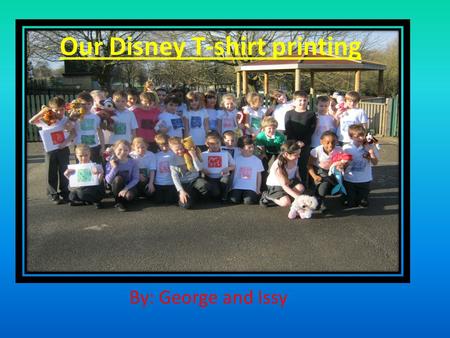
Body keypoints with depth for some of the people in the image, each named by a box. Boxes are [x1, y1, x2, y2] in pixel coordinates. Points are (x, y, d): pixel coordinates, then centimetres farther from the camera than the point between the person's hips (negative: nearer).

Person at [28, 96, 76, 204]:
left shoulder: (66, 121, -4)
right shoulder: (45, 121, -3)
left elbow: (73, 133, -6)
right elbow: (31, 121, -9)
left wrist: (67, 141, -21)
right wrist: (42, 112, -18)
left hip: (63, 150, 0)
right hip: (50, 151, 0)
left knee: (64, 171, 8)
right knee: (51, 173, 5)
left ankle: (64, 192, 21)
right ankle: (53, 194, 15)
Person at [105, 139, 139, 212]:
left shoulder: (133, 163, -11)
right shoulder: (111, 163, -11)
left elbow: (136, 179, -13)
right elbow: (108, 181, -18)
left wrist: (126, 188, -26)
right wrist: (114, 167, -26)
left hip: (129, 186, -1)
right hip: (116, 188, 1)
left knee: (129, 195, -35)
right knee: (118, 178, -32)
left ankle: (123, 201, 2)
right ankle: (118, 202, -13)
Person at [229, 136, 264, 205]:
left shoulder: (257, 160, 5)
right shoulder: (236, 159, 4)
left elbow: (259, 175, 12)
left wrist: (258, 190, 8)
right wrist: (231, 187, 8)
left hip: (251, 188, 0)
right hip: (237, 187, 1)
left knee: (248, 201, -27)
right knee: (234, 200, -25)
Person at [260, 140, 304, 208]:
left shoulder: (295, 159, -16)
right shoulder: (278, 166, -33)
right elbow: (284, 185, -31)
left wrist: (299, 182, -5)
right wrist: (297, 197, -39)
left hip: (290, 181, 5)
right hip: (275, 186, -5)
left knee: (301, 188, -25)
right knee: (286, 203, -24)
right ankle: (267, 196, 2)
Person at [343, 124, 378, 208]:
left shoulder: (370, 146, -7)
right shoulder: (346, 148, -8)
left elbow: (375, 163, -7)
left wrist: (371, 152, -21)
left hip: (365, 180, 1)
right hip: (350, 180, -1)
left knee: (364, 204, 7)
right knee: (351, 204, 7)